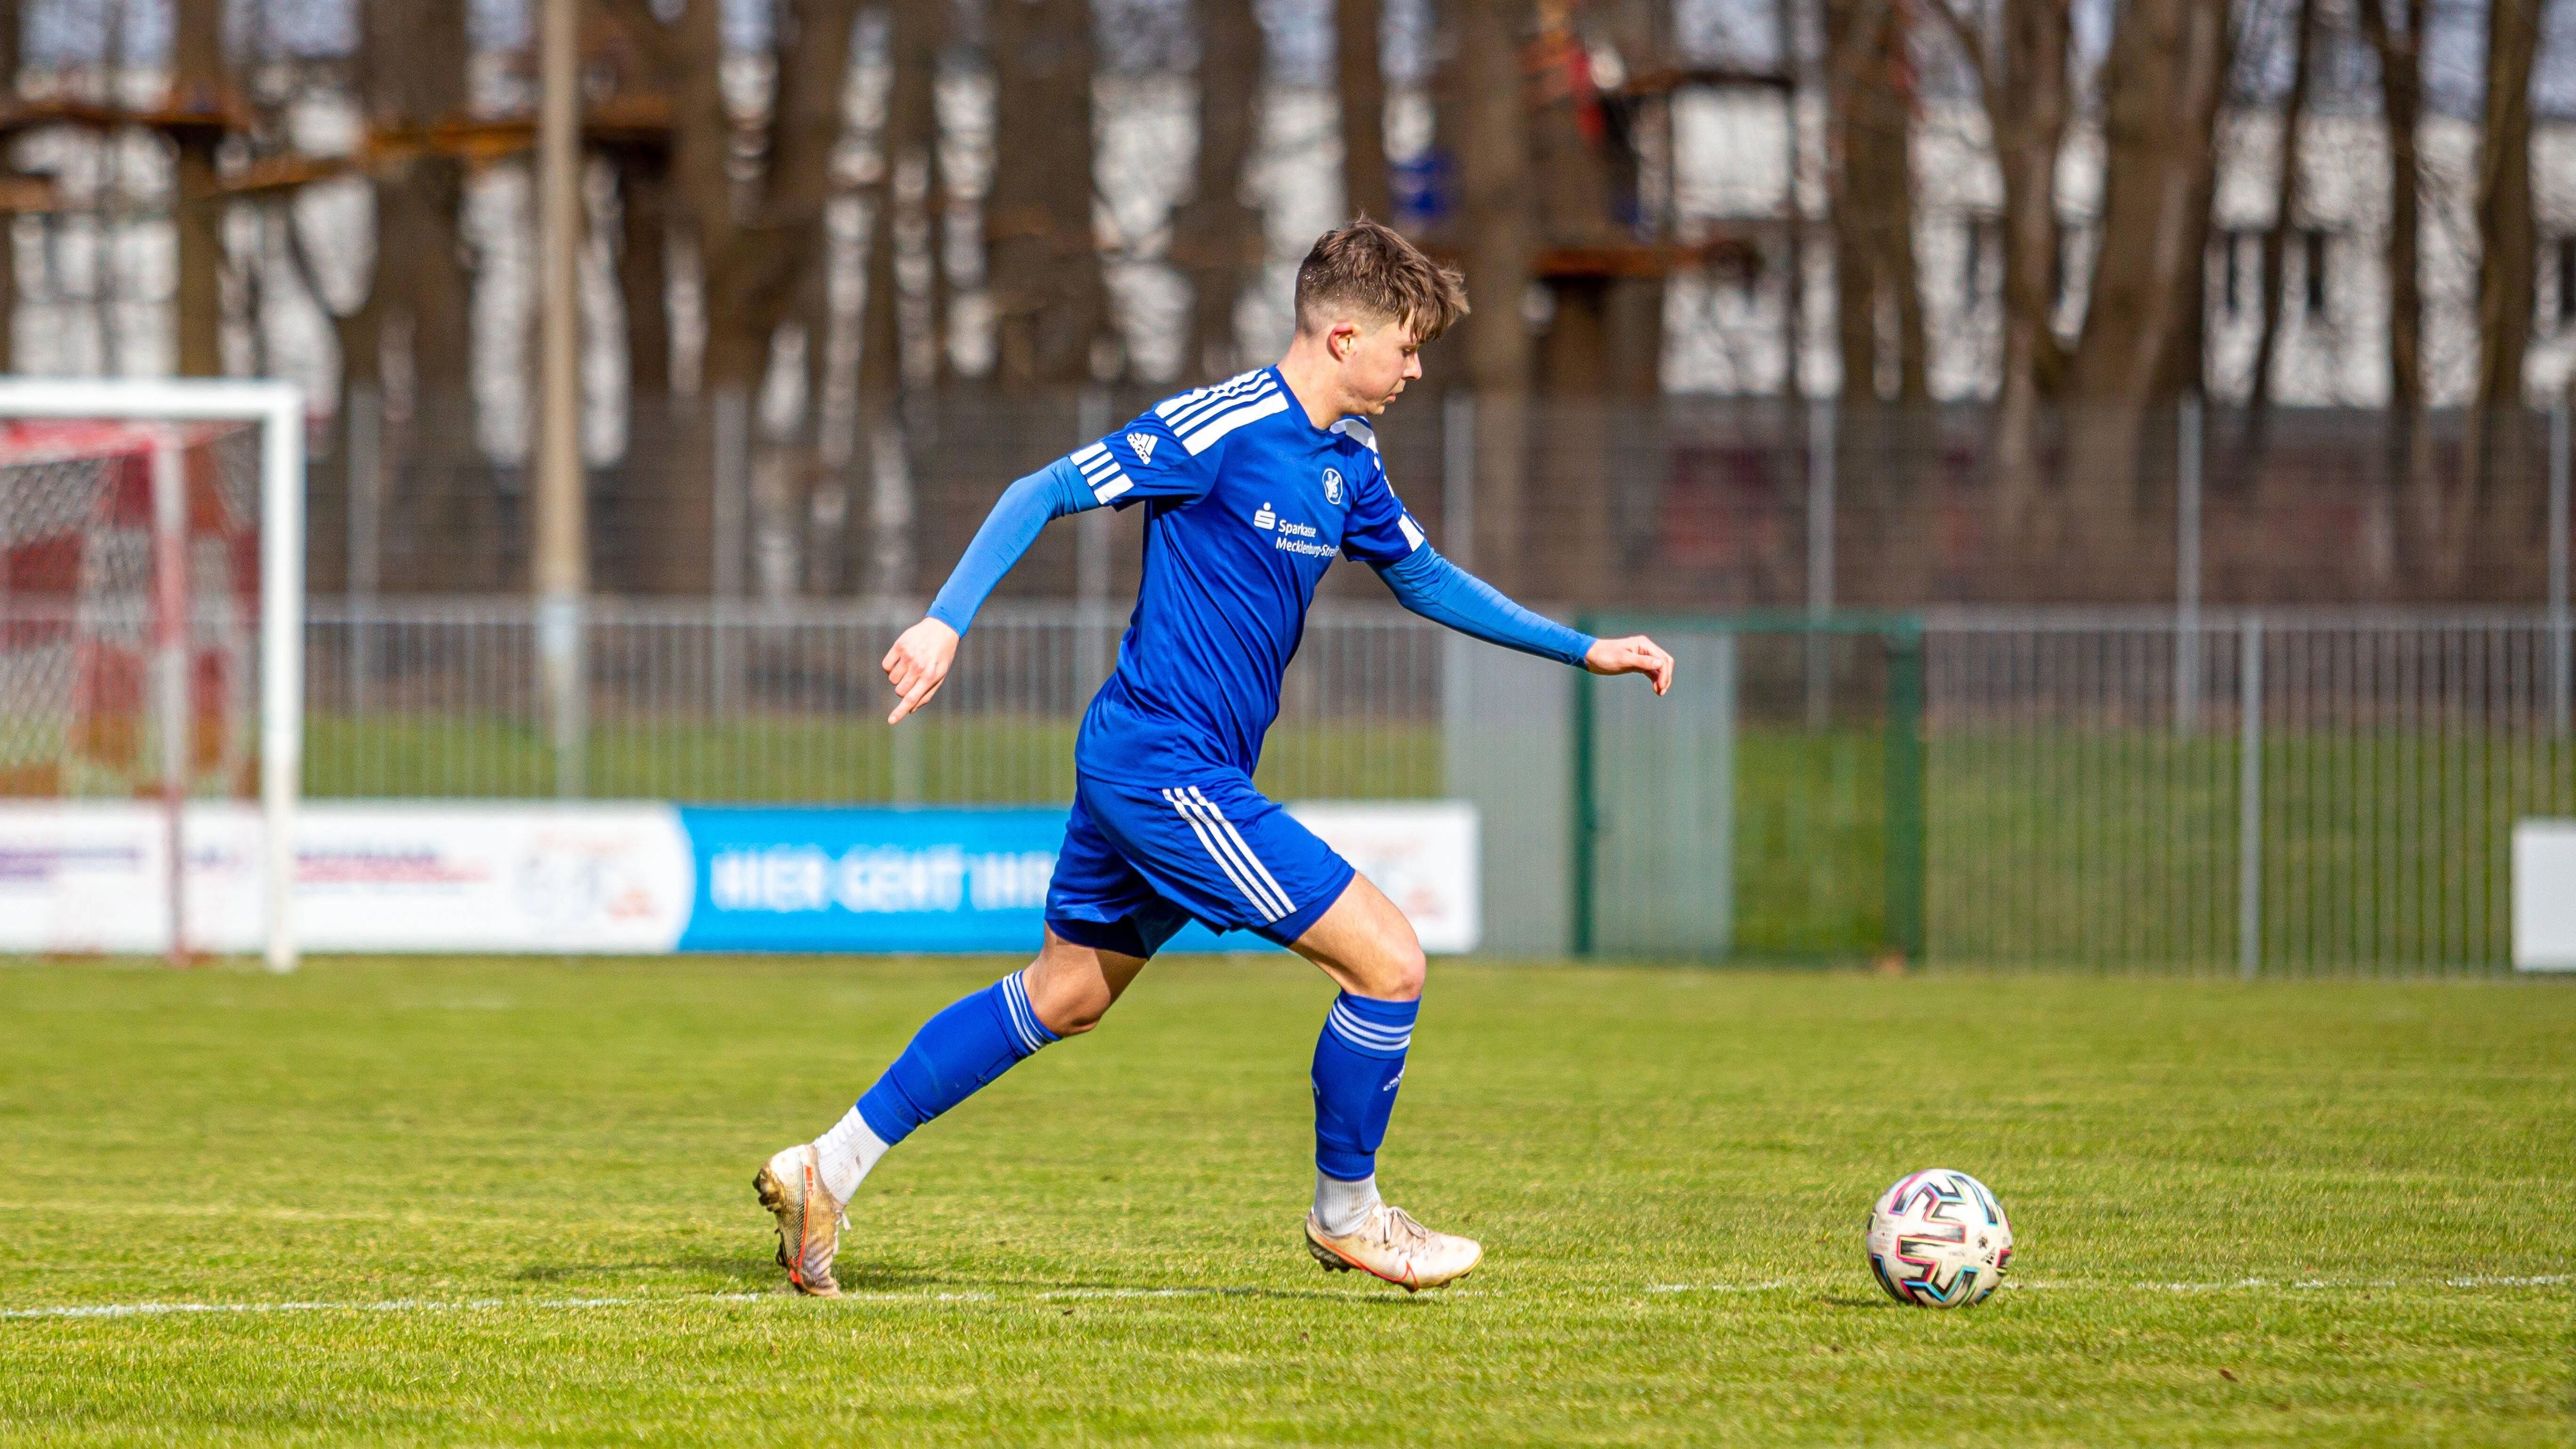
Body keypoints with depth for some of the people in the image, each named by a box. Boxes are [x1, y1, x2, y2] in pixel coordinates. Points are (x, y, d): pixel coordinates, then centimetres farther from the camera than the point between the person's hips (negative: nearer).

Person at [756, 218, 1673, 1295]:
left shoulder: (1347, 465, 11)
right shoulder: (1220, 429, -16)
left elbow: (1423, 578, 25)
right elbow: (1046, 492, -13)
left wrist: (1582, 650, 23)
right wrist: (947, 621, -21)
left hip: (1135, 765, 10)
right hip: (1168, 770, -10)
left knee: (1061, 998, 17)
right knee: (1388, 962, -8)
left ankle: (830, 1168, 21)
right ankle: (1345, 1215, 10)